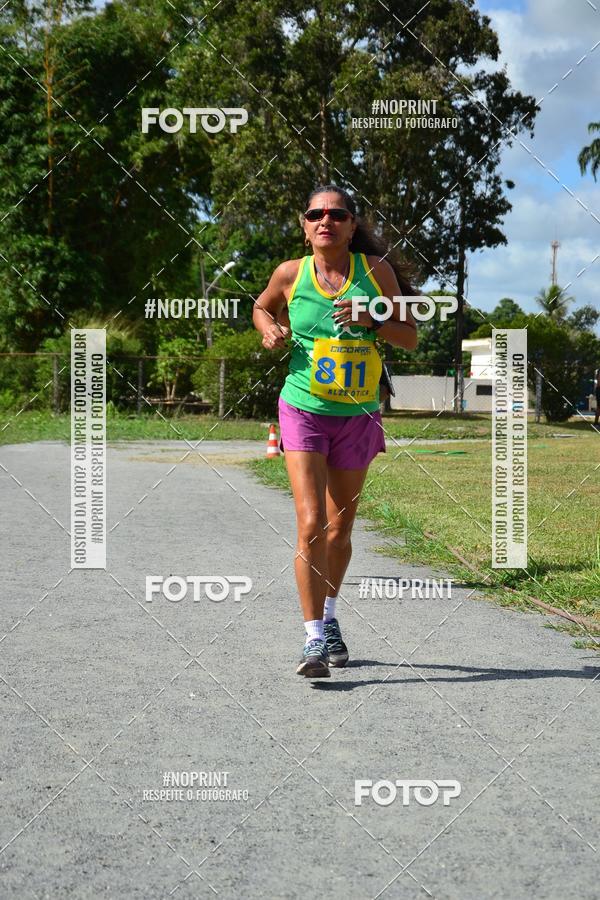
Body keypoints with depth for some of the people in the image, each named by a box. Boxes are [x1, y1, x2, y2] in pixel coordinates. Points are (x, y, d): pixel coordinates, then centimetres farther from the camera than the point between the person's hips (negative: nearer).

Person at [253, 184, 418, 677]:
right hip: (304, 412, -2)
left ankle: (329, 617, 36)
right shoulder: (291, 274, -4)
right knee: (311, 523, -15)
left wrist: (371, 320, -16)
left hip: (357, 416, 2)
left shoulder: (376, 271, -3)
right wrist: (270, 329, -4)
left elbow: (411, 337, 2)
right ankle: (315, 638, -10)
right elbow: (262, 306, 18)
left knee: (340, 526, 14)